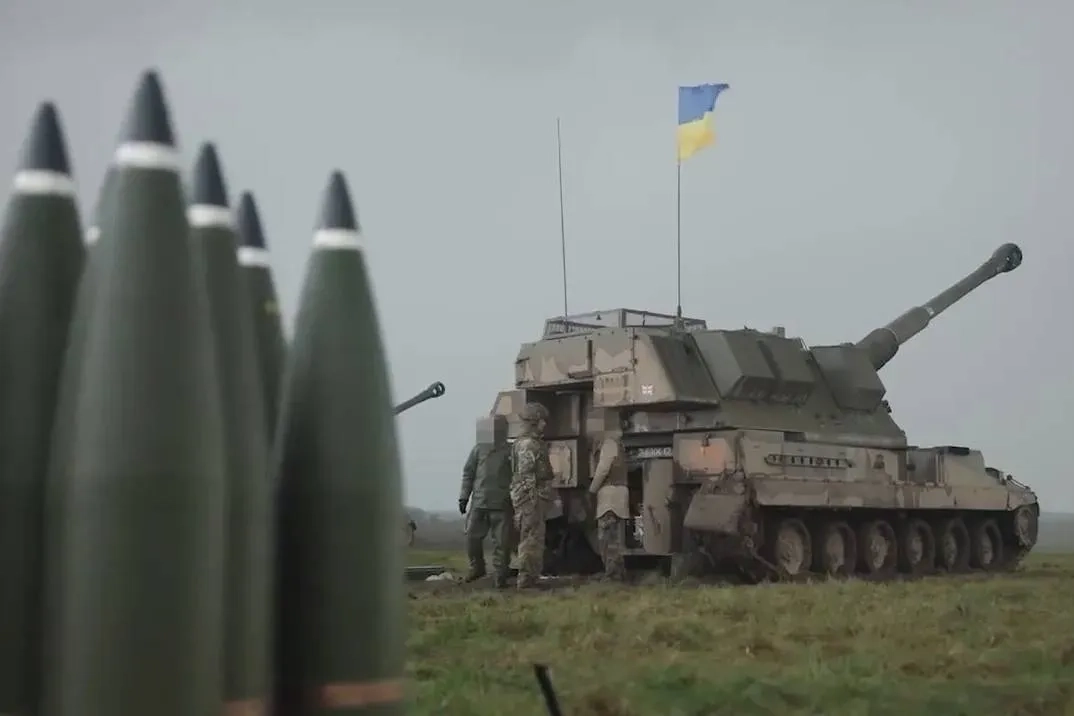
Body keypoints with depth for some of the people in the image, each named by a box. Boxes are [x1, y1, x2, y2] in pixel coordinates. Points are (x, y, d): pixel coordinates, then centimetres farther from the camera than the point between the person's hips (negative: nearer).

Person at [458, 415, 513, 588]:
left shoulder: (510, 451, 1)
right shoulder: (479, 449, 8)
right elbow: (468, 474, 11)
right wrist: (464, 497, 6)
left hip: (501, 504, -2)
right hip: (479, 502, 3)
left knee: (501, 542, -1)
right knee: (472, 536, 5)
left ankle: (499, 576, 7)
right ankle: (476, 567, 27)